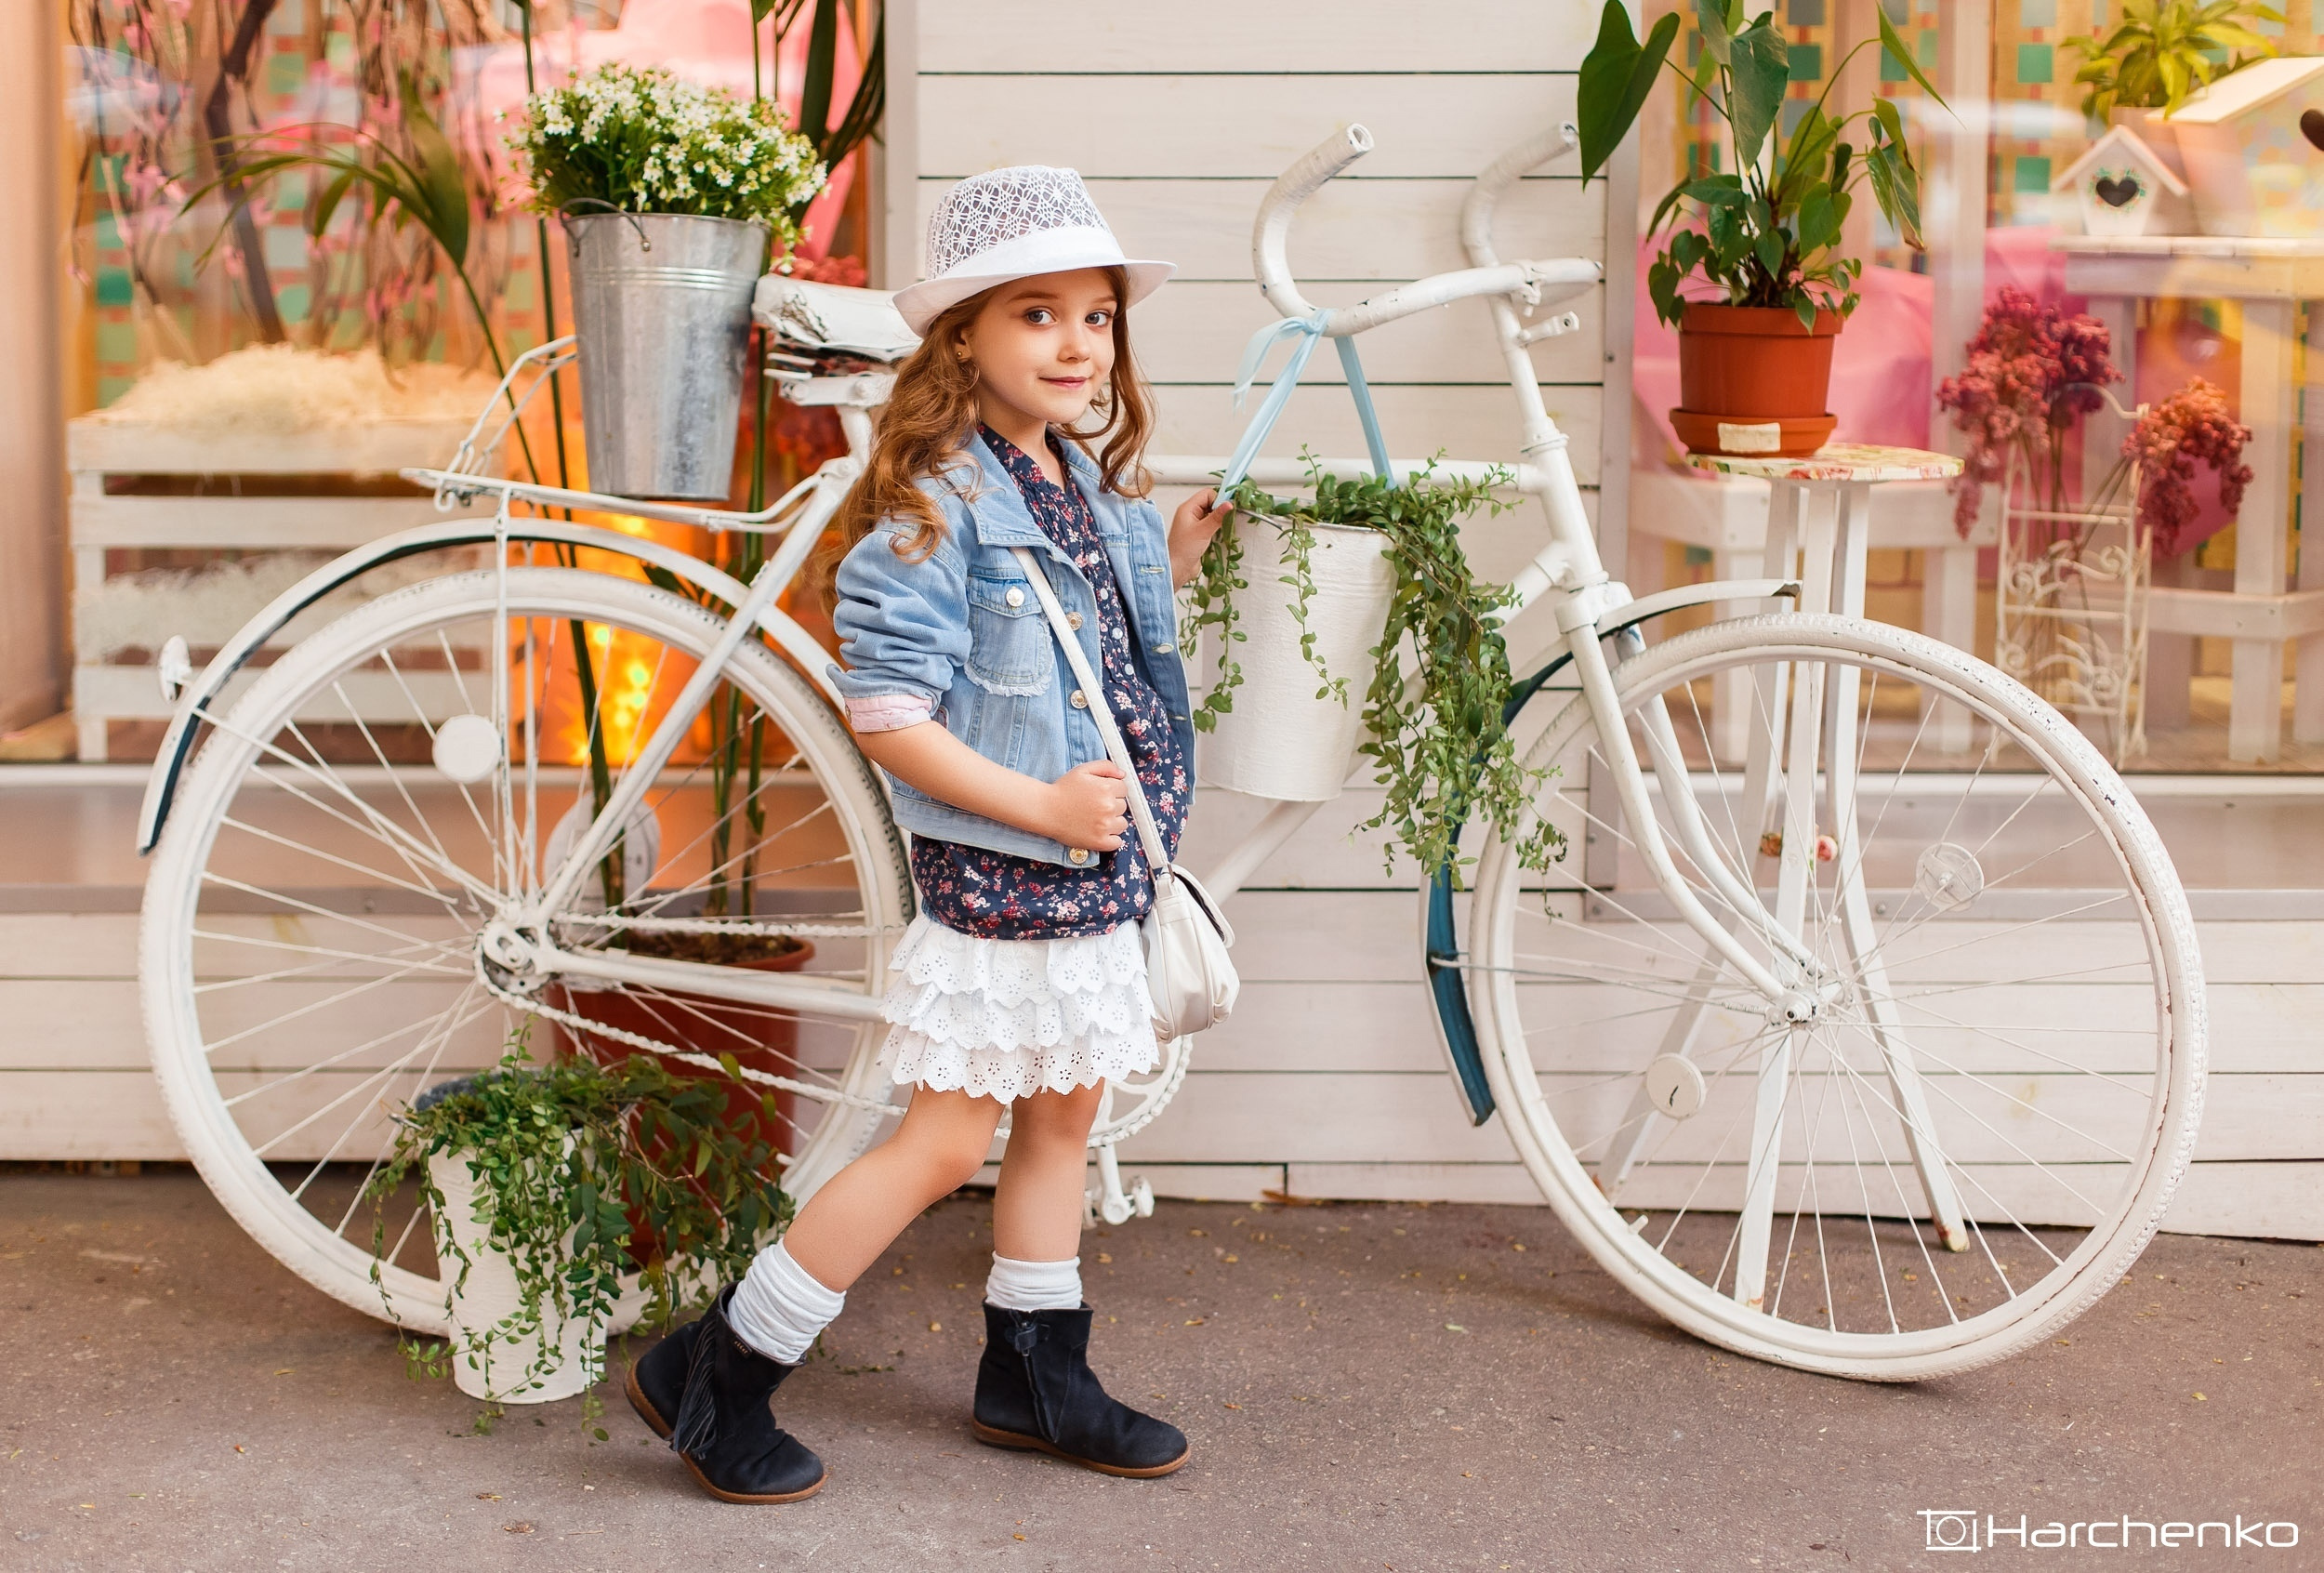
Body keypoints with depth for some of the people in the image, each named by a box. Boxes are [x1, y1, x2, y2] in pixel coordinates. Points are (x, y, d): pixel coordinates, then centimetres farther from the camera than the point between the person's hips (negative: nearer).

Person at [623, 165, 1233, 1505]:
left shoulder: (1099, 491, 9)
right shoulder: (935, 509, -17)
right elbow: (887, 715, -20)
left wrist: (1173, 564, 9)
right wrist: (1041, 805, -24)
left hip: (1096, 866, 8)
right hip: (988, 874, -8)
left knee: (1064, 1117, 16)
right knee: (946, 1144, -4)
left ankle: (1036, 1374, 32)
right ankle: (718, 1375, 7)